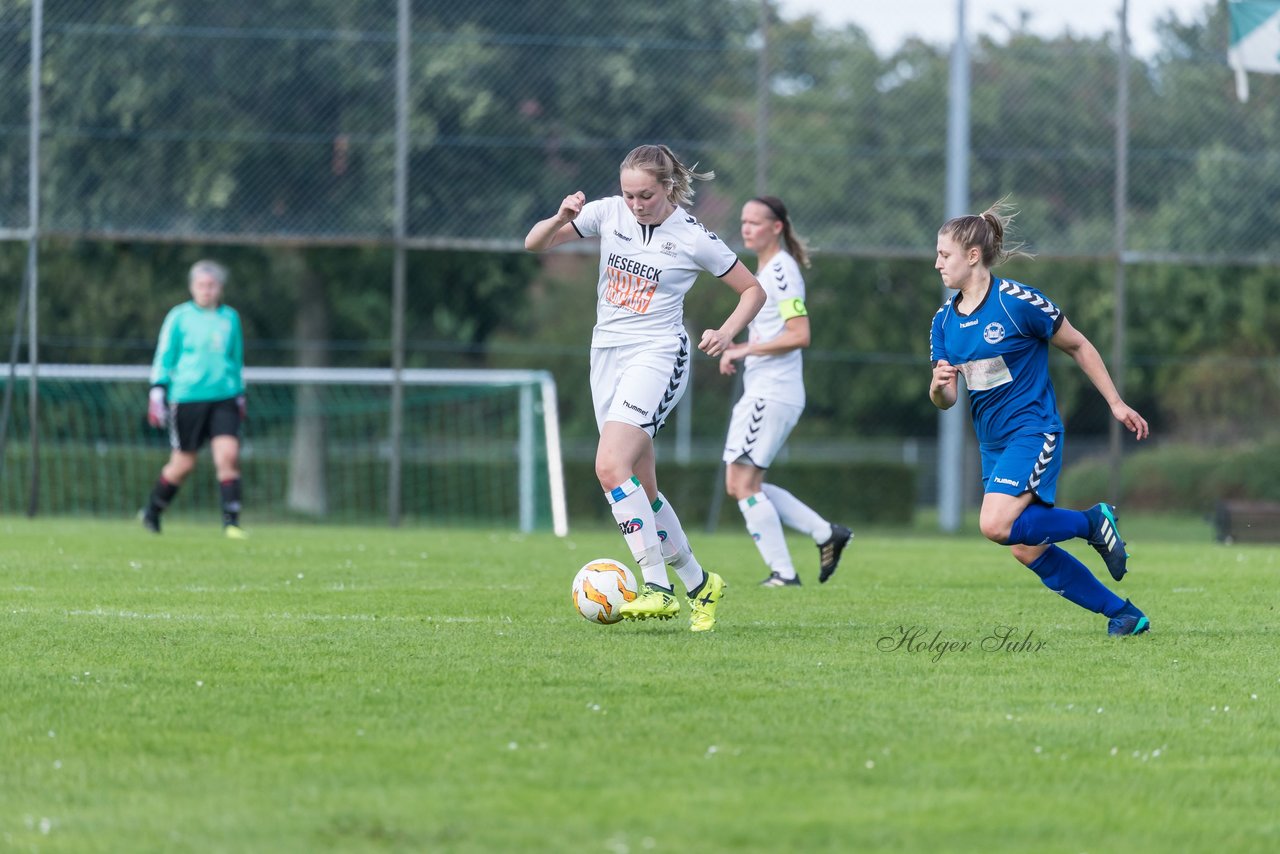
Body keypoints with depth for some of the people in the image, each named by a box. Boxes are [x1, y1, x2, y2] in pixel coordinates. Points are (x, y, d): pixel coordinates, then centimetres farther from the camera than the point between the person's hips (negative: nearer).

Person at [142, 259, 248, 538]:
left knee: (228, 455, -14)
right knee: (183, 463, 2)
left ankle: (232, 521, -11)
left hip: (223, 398, 3)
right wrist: (157, 393, -5)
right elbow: (164, 356, 2)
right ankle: (152, 512, 24)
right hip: (187, 398, -3)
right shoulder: (179, 317, 1)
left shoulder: (230, 317, 12)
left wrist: (240, 394, 23)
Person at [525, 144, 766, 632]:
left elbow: (752, 290, 3)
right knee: (640, 488, 10)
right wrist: (562, 218, -18)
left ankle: (658, 589, -24)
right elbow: (534, 244, 2)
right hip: (606, 354, 6)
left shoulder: (693, 239, -8)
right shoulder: (609, 213, 1)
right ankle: (698, 583, 27)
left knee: (611, 467, -24)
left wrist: (728, 333, -13)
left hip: (657, 356, -6)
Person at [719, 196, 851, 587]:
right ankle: (826, 534, 14)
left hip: (774, 392, -10)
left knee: (745, 484, -10)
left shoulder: (781, 271, -13)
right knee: (739, 485, 10)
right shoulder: (763, 270, 17)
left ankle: (783, 573, -6)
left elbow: (799, 335, -21)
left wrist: (745, 349, -17)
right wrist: (737, 353, 10)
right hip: (758, 391, 10)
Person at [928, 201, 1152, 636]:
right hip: (993, 442, 7)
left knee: (996, 525, -26)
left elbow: (1078, 346, -3)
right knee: (1026, 550, 5)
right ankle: (1123, 613, 16)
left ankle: (1093, 522, -3)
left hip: (1033, 432, -7)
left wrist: (1116, 404, 0)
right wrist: (939, 386, -19)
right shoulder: (944, 321, 5)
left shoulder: (1018, 302, -14)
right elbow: (944, 400, 6)